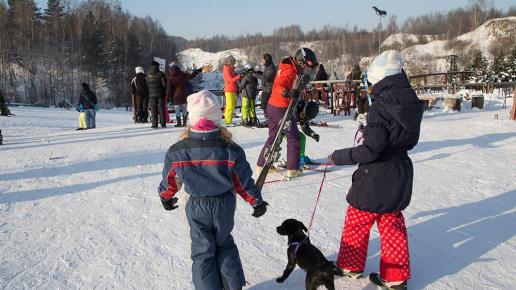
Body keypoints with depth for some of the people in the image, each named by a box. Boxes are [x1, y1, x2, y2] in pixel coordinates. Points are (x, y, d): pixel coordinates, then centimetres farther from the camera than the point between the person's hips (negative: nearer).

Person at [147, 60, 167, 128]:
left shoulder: (149, 75, -1)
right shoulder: (161, 74, -8)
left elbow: (147, 84, 4)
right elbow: (164, 84, -10)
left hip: (152, 94, 1)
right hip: (160, 93, -1)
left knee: (153, 109, 5)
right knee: (161, 108, 6)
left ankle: (154, 124, 0)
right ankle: (163, 123, 5)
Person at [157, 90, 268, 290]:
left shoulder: (177, 151, -16)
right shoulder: (230, 150, -19)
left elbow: (170, 180, -1)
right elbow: (244, 181, -10)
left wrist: (165, 197, 21)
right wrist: (257, 201, 8)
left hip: (196, 207, -1)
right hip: (224, 205, 1)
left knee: (202, 251, 15)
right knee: (224, 244, 25)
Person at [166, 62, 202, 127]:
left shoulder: (170, 78, -6)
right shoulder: (182, 75, -5)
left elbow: (169, 89, -7)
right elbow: (191, 76, 3)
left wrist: (167, 98, -1)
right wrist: (198, 70, 13)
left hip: (176, 96, -1)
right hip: (184, 95, 1)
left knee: (177, 110, 5)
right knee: (184, 110, 9)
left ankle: (179, 123, 6)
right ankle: (184, 123, 9)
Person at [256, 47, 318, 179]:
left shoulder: (292, 69, 13)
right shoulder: (290, 71, -17)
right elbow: (278, 86, -31)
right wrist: (287, 93, -47)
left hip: (272, 106, 10)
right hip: (281, 108, -10)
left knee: (274, 136, 19)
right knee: (294, 137, 0)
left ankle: (262, 165, 25)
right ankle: (292, 169, 2)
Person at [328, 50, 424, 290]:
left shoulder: (381, 106, -22)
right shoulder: (413, 103, 3)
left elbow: (371, 150, -26)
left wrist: (339, 157, -16)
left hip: (377, 177, -7)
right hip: (401, 175, 8)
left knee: (356, 221, 13)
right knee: (393, 225, 17)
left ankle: (350, 265, 30)